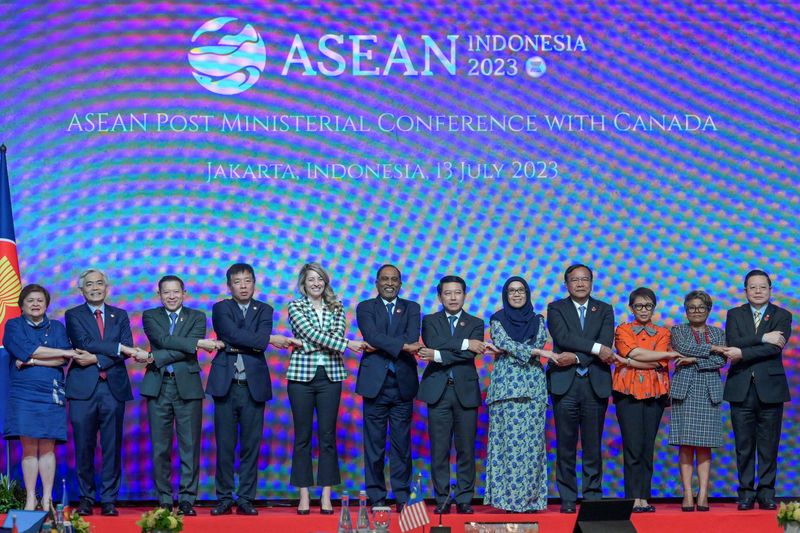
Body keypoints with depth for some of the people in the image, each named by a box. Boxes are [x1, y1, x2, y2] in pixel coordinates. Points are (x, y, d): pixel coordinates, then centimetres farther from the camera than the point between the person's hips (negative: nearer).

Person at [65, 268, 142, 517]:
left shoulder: (120, 315, 14)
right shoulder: (73, 315, 8)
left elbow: (127, 350, 1)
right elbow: (84, 344, -9)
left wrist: (96, 359, -11)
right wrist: (119, 348, -15)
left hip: (114, 387, 2)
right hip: (83, 388, -1)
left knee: (112, 447, 1)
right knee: (84, 447, 1)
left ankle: (109, 500, 7)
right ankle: (86, 498, 12)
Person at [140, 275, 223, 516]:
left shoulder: (197, 317, 10)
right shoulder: (150, 316, 10)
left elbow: (190, 350, -6)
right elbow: (163, 340, -9)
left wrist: (155, 358, -11)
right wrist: (197, 343, -16)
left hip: (187, 386, 0)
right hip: (158, 387, 1)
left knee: (189, 446, -2)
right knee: (160, 448, 2)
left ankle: (187, 500, 3)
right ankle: (165, 500, 10)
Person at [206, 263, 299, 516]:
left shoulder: (264, 310, 12)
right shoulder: (221, 308, 6)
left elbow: (261, 340, -6)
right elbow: (234, 334, -12)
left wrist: (233, 346, -14)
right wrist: (271, 339, -13)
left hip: (254, 386, 1)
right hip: (226, 385, -1)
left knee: (251, 445, 2)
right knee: (224, 445, 1)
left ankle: (246, 500, 8)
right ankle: (224, 499, 8)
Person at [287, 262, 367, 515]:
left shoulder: (336, 308, 12)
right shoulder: (295, 306, 2)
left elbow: (338, 335, -2)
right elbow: (311, 333, -11)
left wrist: (309, 344, -16)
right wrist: (348, 344, -17)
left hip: (330, 375, 2)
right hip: (302, 374, -2)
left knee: (328, 436, 2)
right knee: (302, 436, 2)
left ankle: (326, 497, 5)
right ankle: (304, 496, 6)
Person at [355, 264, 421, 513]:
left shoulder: (411, 308, 13)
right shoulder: (365, 307, 8)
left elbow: (412, 338, -6)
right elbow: (372, 335, -11)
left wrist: (380, 346, -14)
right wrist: (402, 346, -20)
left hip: (403, 384, 1)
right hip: (375, 383, -1)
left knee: (402, 443, 3)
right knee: (374, 443, 2)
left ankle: (402, 496, 9)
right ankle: (376, 497, 9)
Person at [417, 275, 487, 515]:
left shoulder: (476, 323, 10)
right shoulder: (430, 321, 11)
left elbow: (470, 355, -7)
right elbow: (433, 343, -11)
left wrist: (437, 356, -13)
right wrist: (464, 343, -13)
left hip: (465, 390, 0)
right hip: (438, 390, 0)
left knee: (466, 449, 1)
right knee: (439, 449, 0)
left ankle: (464, 499, 8)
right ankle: (442, 500, 6)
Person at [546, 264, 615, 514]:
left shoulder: (604, 310, 12)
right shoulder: (556, 308, 7)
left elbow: (606, 344, -3)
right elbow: (563, 338, -10)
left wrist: (576, 358, -14)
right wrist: (595, 348, -17)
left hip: (595, 383, 1)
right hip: (565, 383, -1)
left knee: (593, 445, 4)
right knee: (566, 445, 0)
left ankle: (593, 496, 11)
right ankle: (568, 499, 6)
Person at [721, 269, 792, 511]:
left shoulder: (782, 316, 5)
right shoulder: (735, 315, 10)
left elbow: (775, 348, -11)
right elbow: (733, 344, -7)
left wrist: (743, 353, -16)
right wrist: (763, 338, -16)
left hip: (770, 388, -1)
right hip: (741, 388, 1)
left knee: (769, 445, 1)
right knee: (744, 445, 3)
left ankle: (766, 492, 10)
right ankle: (746, 493, 9)